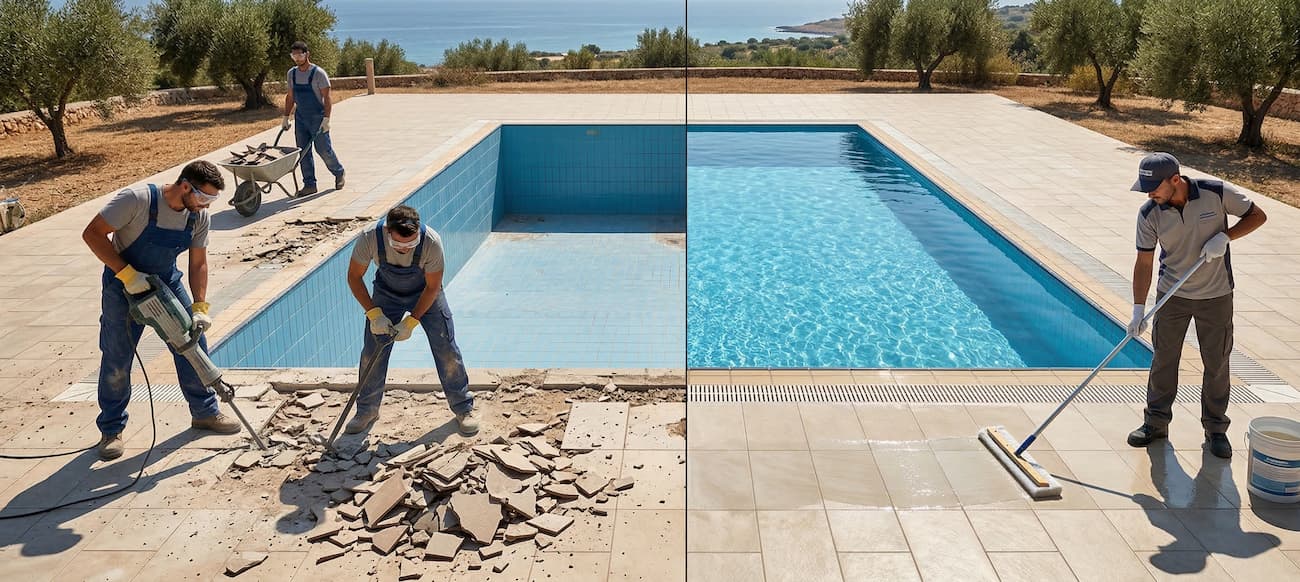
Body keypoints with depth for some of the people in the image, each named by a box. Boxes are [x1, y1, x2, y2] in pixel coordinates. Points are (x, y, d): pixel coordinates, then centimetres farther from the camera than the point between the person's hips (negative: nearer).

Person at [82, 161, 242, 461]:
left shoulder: (199, 216, -11)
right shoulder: (137, 199, -28)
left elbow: (198, 264, -4)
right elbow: (92, 234, -24)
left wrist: (200, 308, -12)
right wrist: (127, 273, -30)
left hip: (166, 283, 5)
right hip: (124, 286, -5)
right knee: (116, 361, 1)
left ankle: (205, 413, 18)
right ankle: (111, 430, 18)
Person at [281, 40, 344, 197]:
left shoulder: (318, 73, -11)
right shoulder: (292, 73, 7)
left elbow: (326, 98, -13)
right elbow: (290, 97, 15)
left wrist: (326, 119, -20)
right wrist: (286, 118, 11)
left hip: (317, 118, -6)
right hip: (300, 118, 6)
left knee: (324, 150, -1)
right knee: (304, 152, 4)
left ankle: (339, 173, 24)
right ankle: (309, 185, 10)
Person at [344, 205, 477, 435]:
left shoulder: (431, 242, -36)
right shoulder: (370, 239, -33)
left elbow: (432, 287, -21)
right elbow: (354, 276, -16)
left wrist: (411, 322, -24)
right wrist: (374, 313, -23)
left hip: (425, 294, -1)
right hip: (387, 293, 1)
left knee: (446, 348, -3)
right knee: (372, 353, 0)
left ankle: (464, 408, 14)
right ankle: (367, 411, 21)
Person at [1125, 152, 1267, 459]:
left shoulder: (1217, 193, -18)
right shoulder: (1149, 214, -14)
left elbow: (1257, 216, -3)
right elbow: (1144, 262, -9)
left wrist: (1224, 236, -21)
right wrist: (1138, 309, -12)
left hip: (1216, 296, -1)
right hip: (1171, 295, 1)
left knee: (1216, 363, 9)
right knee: (1163, 359, 7)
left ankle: (1216, 429, 24)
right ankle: (1156, 422, 23)